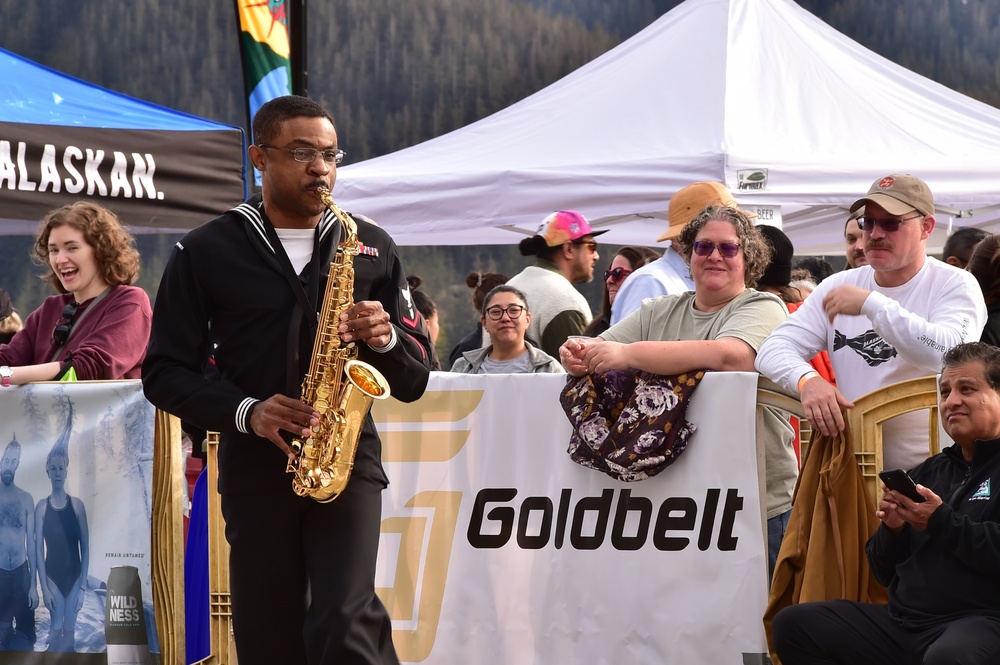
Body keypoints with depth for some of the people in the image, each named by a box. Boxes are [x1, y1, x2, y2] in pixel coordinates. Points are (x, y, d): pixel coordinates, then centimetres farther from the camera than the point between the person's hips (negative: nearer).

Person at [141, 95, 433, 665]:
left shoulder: (371, 248, 10)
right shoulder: (206, 252, 5)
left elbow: (414, 380, 12)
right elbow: (165, 372, 3)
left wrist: (385, 338, -11)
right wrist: (246, 411, -13)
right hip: (254, 467, 1)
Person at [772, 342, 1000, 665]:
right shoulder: (929, 472, 23)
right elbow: (884, 572, 23)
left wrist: (941, 521, -13)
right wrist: (892, 530, 3)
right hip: (902, 622, 8)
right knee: (792, 624, -1)